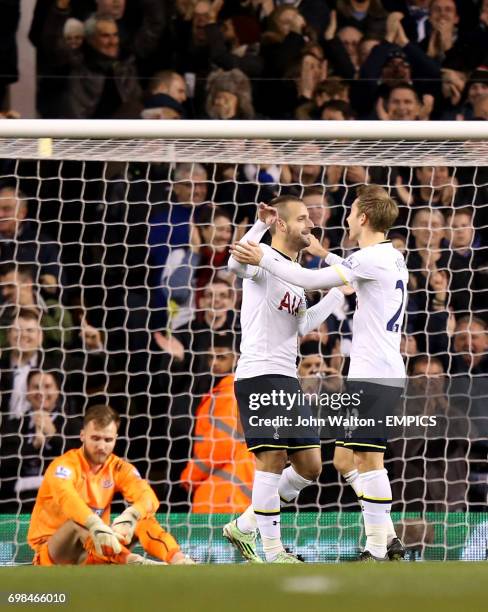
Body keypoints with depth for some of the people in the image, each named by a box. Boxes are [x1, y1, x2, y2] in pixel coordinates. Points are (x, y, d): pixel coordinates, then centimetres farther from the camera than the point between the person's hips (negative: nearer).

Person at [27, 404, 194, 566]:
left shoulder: (118, 468, 0)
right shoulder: (64, 466, -15)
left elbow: (148, 498, -18)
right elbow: (67, 498, -38)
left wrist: (130, 517, -42)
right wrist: (95, 525, -57)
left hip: (96, 552, 5)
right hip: (52, 554, -5)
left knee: (141, 519, -13)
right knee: (78, 523, -35)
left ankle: (176, 559, -36)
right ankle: (128, 559, -57)